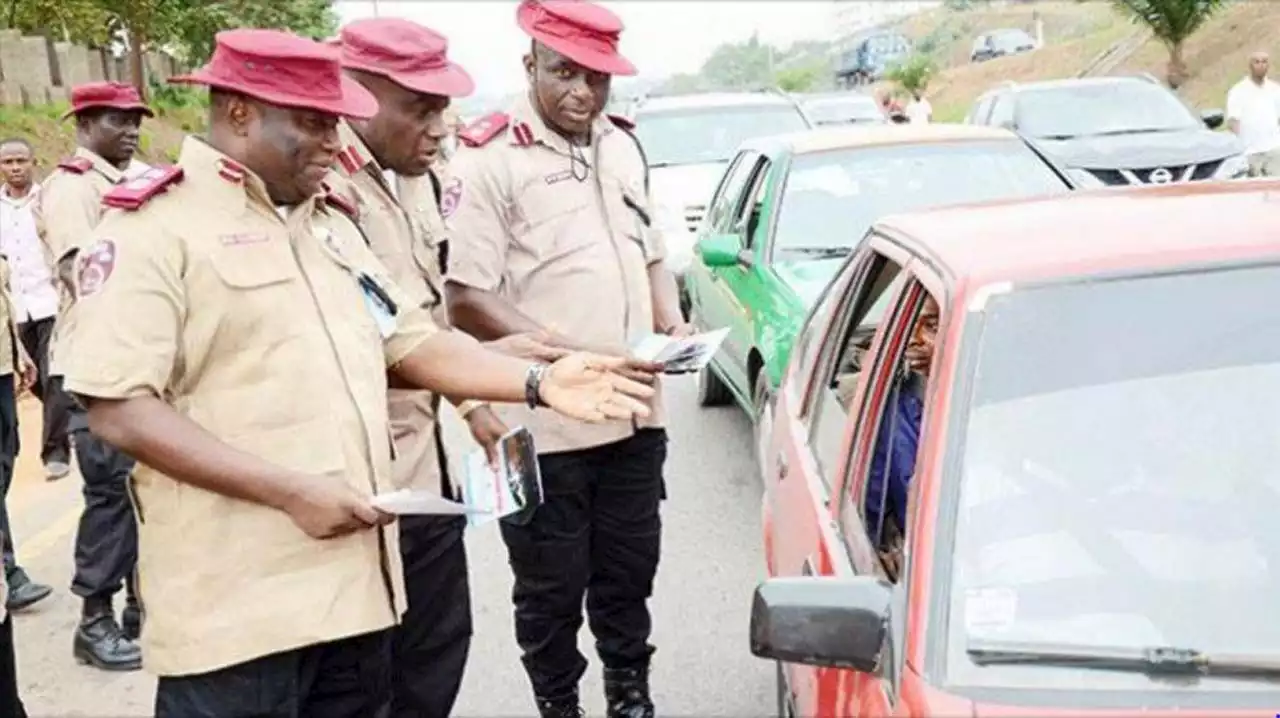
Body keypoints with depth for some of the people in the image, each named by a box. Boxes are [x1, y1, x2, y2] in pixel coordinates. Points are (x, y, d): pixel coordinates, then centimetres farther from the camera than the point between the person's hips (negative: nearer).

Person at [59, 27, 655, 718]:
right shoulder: (153, 226, -9)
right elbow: (118, 408, -16)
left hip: (354, 577, 7)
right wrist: (292, 491, -20)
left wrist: (537, 382, 2)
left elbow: (413, 343, 17)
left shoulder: (330, 219, 17)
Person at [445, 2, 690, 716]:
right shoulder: (489, 160, -11)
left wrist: (672, 321, 2)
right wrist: (572, 357, -22)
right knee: (551, 590, 9)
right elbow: (466, 300, -16)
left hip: (634, 414, 6)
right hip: (543, 426, -6)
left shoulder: (624, 146, 11)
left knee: (630, 574, 19)